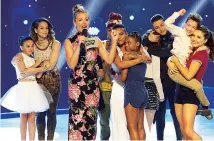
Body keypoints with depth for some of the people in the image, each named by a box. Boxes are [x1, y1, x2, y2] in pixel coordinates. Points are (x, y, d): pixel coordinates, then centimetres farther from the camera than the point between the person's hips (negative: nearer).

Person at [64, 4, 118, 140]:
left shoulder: (96, 41, 8)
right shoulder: (69, 41, 1)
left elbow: (109, 60, 0)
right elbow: (72, 64, -10)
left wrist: (114, 41, -7)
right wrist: (79, 45, -15)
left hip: (93, 85, 3)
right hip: (77, 85, -3)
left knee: (91, 119, 7)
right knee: (78, 118, -5)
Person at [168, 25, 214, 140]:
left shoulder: (201, 53, -13)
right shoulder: (192, 52, 12)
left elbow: (188, 75, -22)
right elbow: (174, 57, 17)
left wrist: (176, 61, -10)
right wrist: (170, 63, -6)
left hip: (191, 92, -9)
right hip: (181, 91, 9)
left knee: (189, 131, -15)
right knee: (184, 132, 8)